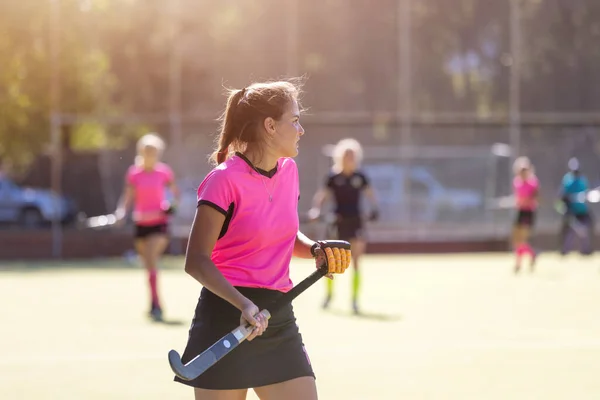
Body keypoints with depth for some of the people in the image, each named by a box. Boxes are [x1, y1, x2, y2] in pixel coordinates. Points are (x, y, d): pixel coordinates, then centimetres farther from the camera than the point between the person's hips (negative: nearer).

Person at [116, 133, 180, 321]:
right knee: (149, 265, 11)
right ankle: (156, 305, 26)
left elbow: (175, 192, 8)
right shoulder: (133, 173, 2)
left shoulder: (164, 171, -2)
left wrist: (172, 203, -13)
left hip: (159, 223, -3)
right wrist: (122, 211, -13)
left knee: (151, 261, -21)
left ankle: (154, 304, -22)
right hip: (141, 223, 3)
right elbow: (128, 197, 6)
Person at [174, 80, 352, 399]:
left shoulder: (288, 170, 9)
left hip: (278, 319, 6)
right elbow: (196, 261, -15)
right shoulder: (225, 179, -12)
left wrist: (316, 249, 3)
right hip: (227, 319, -6)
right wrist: (243, 304, -27)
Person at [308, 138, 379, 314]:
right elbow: (323, 194, -5)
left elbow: (369, 193, 4)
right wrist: (316, 209, -21)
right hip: (338, 222, 0)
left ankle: (354, 300, 3)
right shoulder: (333, 177, -1)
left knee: (356, 262, -3)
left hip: (355, 222, 0)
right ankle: (329, 293, 29)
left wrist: (374, 208, -13)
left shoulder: (360, 177, 3)